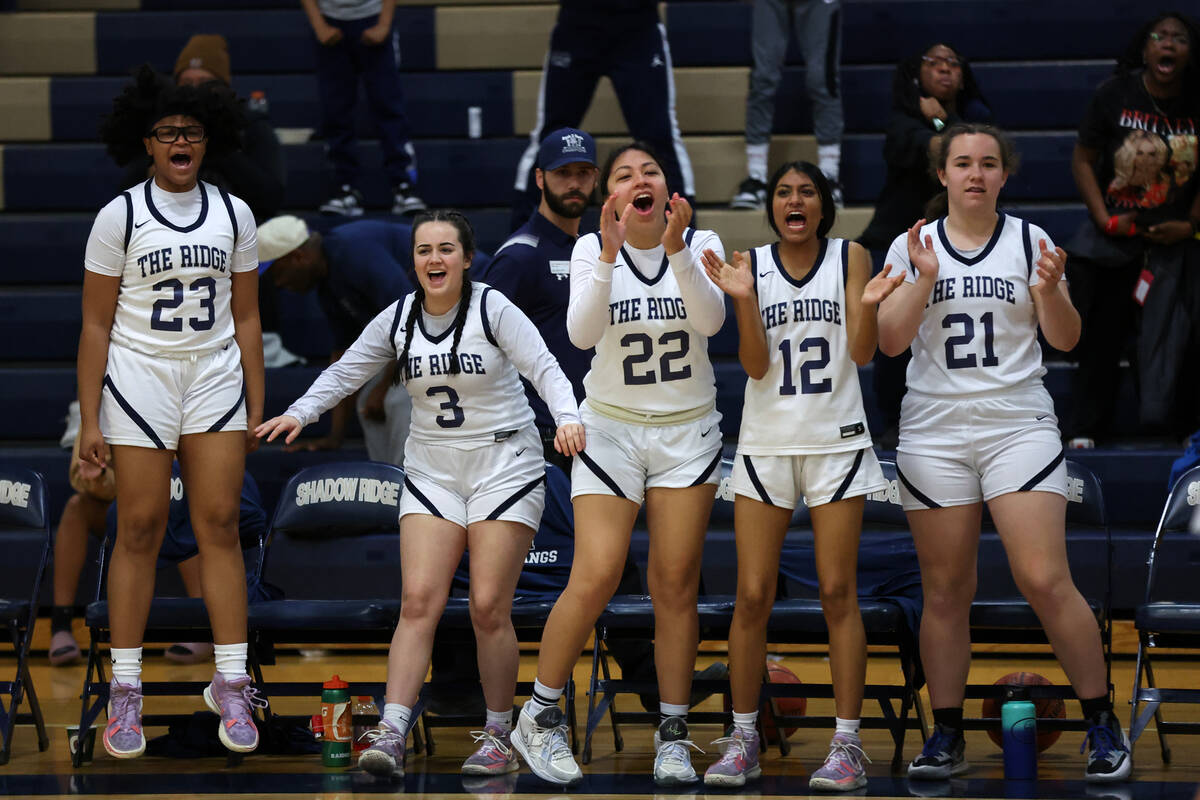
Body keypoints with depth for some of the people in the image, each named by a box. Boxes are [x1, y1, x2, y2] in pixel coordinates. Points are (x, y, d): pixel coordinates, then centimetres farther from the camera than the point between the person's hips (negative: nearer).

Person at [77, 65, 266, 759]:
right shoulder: (120, 217, -3)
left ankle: (232, 683, 0)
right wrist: (90, 420, -6)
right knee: (140, 528, -3)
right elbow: (96, 324, -2)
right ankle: (126, 690, 3)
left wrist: (256, 405, 8)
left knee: (221, 524, -3)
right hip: (139, 378, -2)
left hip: (215, 377, 3)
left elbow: (246, 316, 12)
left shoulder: (233, 214, 6)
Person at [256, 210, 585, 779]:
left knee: (489, 608, -7)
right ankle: (391, 735, -17)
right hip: (431, 471, 3)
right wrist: (299, 413, 0)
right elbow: (345, 372, 13)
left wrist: (568, 417, -33)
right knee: (418, 600, -10)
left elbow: (544, 369, -16)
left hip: (504, 469, -3)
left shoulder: (492, 309, -8)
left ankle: (498, 738, 8)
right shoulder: (397, 319, 4)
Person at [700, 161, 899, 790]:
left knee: (838, 593, -3)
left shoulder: (850, 258, 3)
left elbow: (862, 352, -4)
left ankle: (847, 743, -1)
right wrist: (743, 299, -17)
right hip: (766, 443, 1)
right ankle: (743, 741, 7)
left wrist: (868, 304, -22)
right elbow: (755, 365, -4)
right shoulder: (752, 264, 3)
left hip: (837, 442, -1)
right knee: (752, 596, -1)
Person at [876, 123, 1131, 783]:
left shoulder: (1030, 241, 5)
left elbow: (1065, 340, 6)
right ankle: (946, 738, 11)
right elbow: (889, 341, 0)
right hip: (933, 431, 1)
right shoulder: (913, 246, 6)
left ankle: (1102, 724, 0)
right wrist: (925, 279, -12)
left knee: (1045, 580, -11)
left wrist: (1048, 290, -13)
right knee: (945, 591, 3)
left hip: (1018, 425, -1)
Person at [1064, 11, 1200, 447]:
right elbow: (1083, 160, -3)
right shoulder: (1116, 94, -7)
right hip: (1116, 233, 0)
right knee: (1102, 334, 5)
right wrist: (1104, 220, -10)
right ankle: (1086, 426, 13)